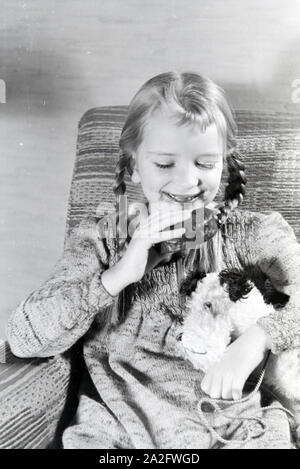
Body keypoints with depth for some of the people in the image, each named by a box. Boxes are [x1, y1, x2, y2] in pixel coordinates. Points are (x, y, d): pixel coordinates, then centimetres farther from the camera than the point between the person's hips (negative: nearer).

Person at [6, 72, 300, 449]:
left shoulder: (256, 234, 3)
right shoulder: (100, 238, 3)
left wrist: (255, 340, -28)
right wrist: (120, 274, -16)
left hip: (230, 427, 1)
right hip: (118, 427, 0)